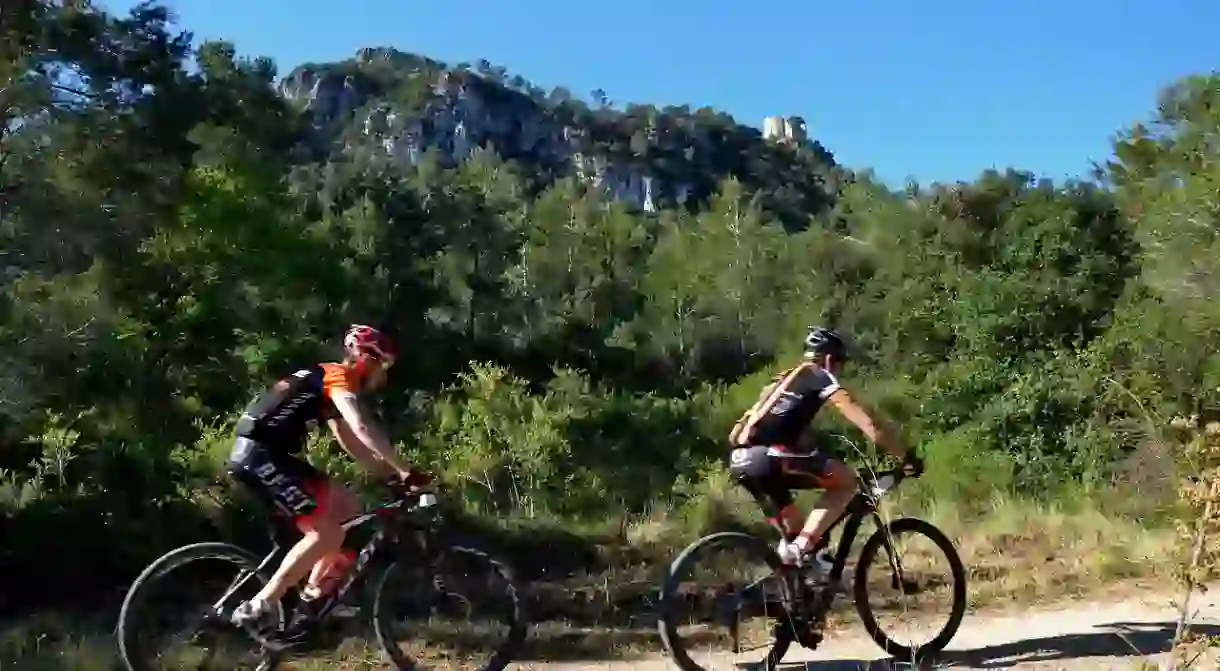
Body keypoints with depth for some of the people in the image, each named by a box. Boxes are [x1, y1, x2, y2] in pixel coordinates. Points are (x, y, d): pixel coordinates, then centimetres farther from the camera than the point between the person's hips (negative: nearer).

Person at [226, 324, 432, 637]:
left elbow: (352, 444, 23)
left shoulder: (330, 385, 23)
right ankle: (257, 608, -9)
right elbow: (363, 430, -24)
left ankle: (312, 597, 13)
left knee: (347, 507, 11)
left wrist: (392, 473, 15)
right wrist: (406, 472, -24)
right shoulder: (338, 377, -7)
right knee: (327, 533, -13)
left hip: (270, 454, 10)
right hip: (260, 454, -10)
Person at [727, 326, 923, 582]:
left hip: (741, 461, 8)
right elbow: (868, 424, 2)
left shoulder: (785, 379, 32)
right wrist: (906, 456, 9)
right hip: (767, 457, -8)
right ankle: (802, 547, -4)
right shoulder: (821, 378, 9)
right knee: (846, 480, 7)